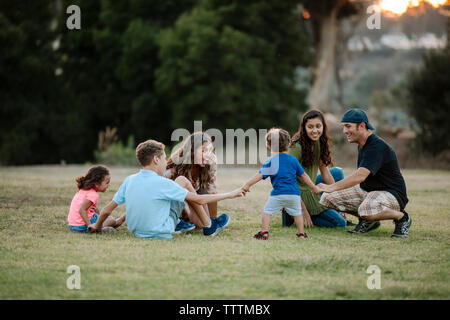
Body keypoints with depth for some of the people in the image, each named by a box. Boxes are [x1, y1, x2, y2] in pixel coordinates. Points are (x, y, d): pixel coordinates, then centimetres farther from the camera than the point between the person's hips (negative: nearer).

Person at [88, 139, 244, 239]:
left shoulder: (129, 180, -4)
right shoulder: (162, 183, -20)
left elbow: (107, 209, 0)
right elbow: (199, 199, -16)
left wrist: (96, 226, 20)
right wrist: (230, 195, -6)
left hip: (135, 230, 6)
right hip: (161, 232, -6)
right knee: (183, 181, 7)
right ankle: (208, 226, 15)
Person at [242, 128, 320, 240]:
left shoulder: (271, 161, 0)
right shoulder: (293, 160, 10)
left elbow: (260, 175, -6)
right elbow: (303, 175, 14)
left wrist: (248, 184, -4)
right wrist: (314, 187, 24)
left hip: (278, 194, -3)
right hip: (294, 193, 3)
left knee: (267, 211, 6)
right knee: (297, 213, 16)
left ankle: (264, 232, -1)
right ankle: (301, 233, 18)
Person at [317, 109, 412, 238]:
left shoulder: (377, 146, -22)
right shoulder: (362, 145, 10)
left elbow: (361, 176, -33)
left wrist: (332, 187, -37)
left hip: (392, 195, -9)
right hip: (366, 192, 9)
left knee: (367, 209, -42)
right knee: (327, 198, -5)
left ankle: (401, 217, -11)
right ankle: (367, 221, 7)